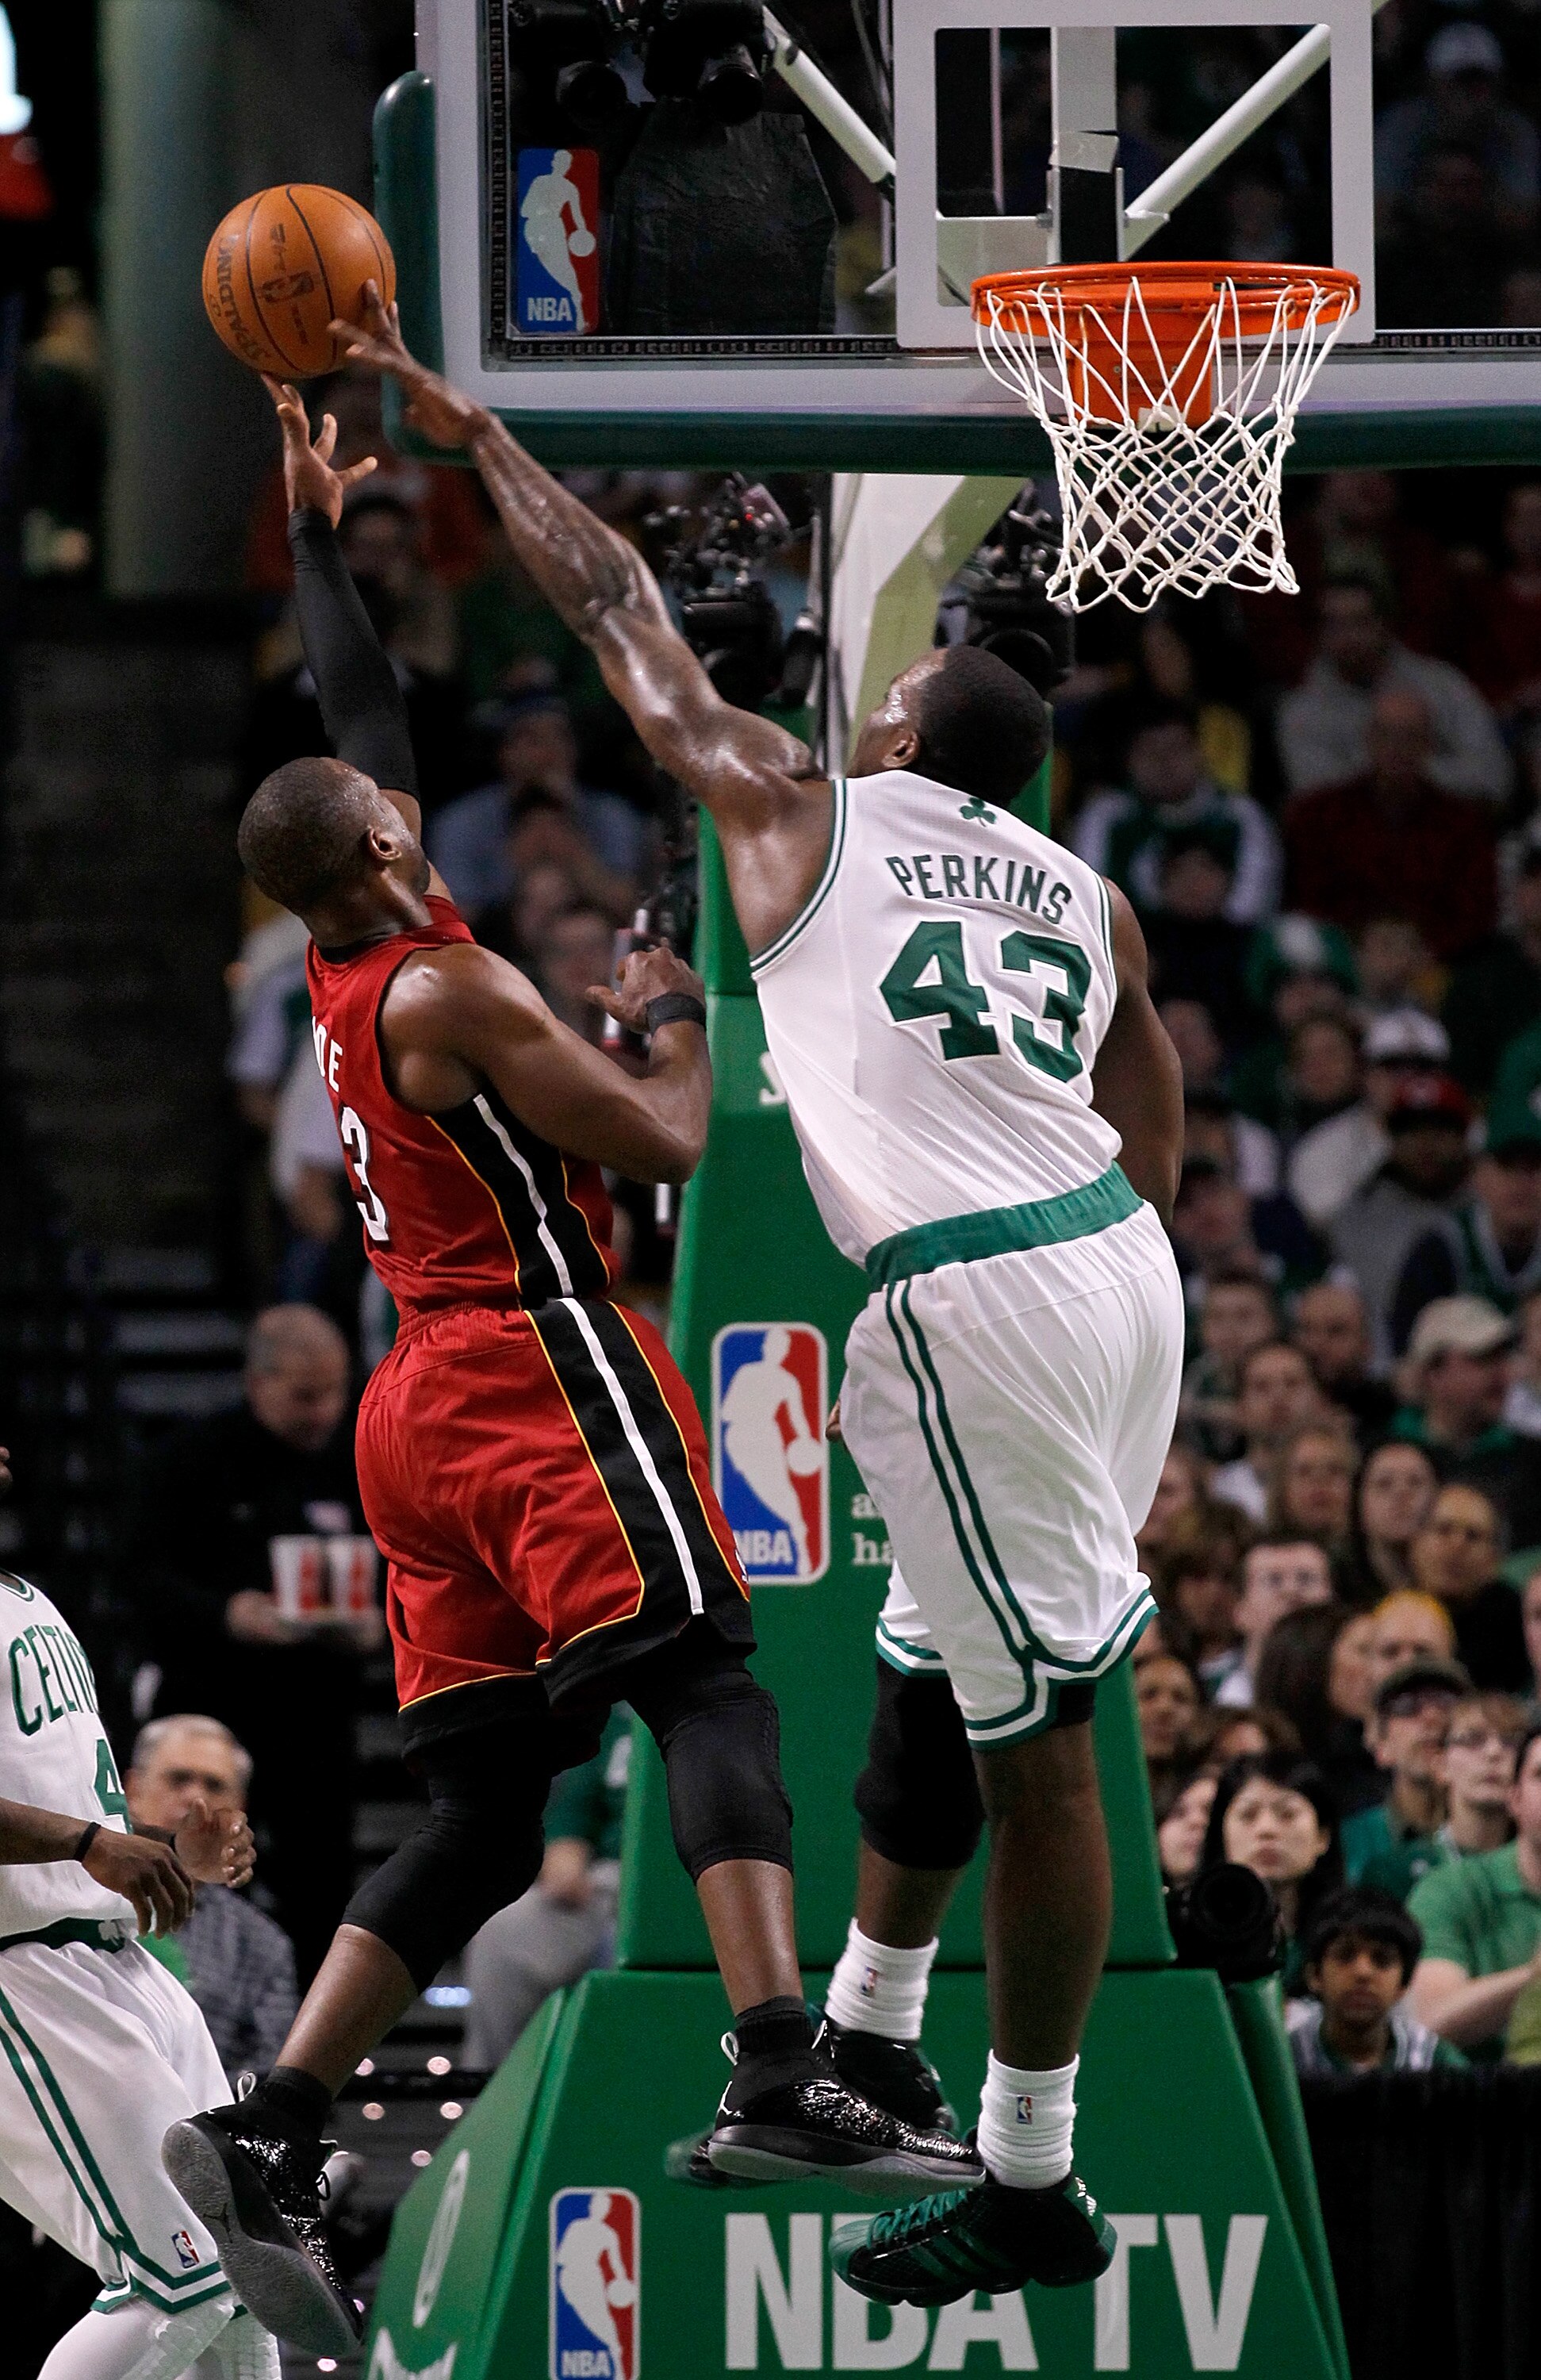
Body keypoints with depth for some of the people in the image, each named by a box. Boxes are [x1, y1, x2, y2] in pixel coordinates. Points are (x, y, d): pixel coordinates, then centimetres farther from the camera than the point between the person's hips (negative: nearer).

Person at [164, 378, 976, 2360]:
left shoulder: (345, 978, 16)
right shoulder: (451, 989, -9)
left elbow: (361, 710, 31)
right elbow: (669, 1149, -10)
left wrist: (315, 525, 38)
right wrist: (674, 1016, 9)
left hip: (422, 1410, 9)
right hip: (540, 1373, -9)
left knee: (480, 1817, 6)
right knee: (708, 1690, -19)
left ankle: (267, 2143, -6)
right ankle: (782, 2082, -37)